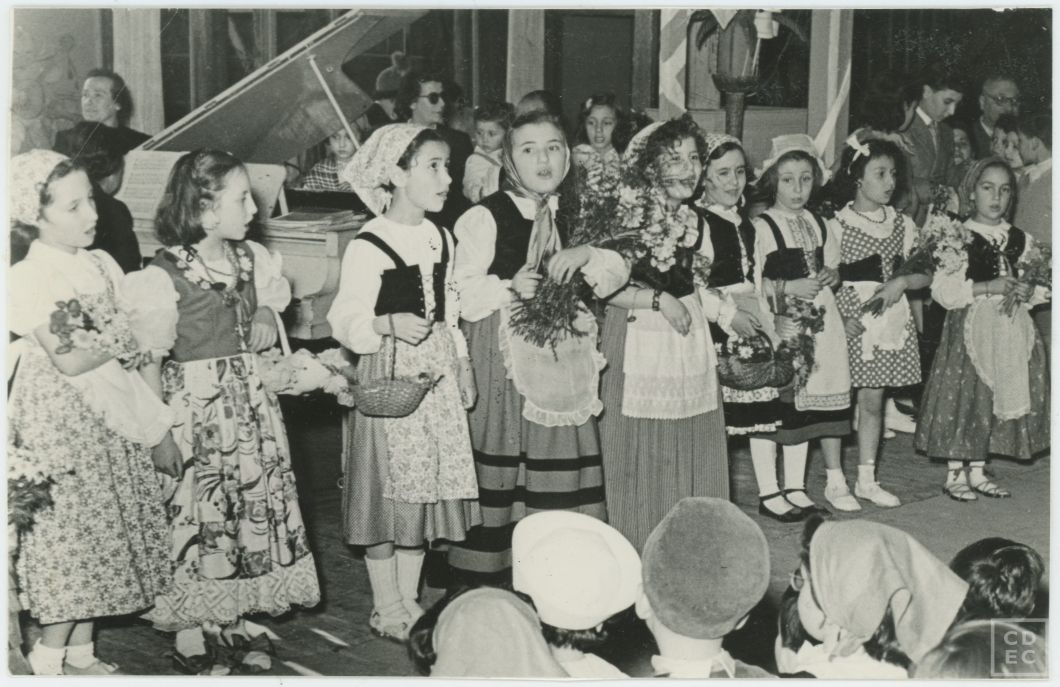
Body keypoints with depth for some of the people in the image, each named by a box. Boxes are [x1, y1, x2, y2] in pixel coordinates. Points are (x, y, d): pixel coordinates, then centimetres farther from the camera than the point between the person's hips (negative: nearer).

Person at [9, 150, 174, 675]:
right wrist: (123, 342, -6)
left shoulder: (100, 266, 8)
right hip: (62, 421, -7)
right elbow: (70, 362, -20)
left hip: (111, 418, 7)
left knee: (101, 539, 11)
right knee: (69, 538, -2)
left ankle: (81, 652, 24)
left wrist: (153, 435, 9)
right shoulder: (29, 279, -14)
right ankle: (50, 659, 12)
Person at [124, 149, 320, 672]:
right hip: (195, 408, -7)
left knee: (254, 506, 12)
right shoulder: (164, 276, -17)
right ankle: (189, 635, 16)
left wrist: (268, 316, 0)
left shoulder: (250, 258, 3)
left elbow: (274, 292, 24)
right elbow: (149, 362, -15)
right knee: (195, 516, 1)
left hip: (251, 401, 7)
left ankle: (236, 619, 29)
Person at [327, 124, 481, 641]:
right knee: (389, 487, 0)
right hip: (390, 375, -7)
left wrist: (460, 364, 17)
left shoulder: (440, 238, 9)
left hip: (436, 375, 7)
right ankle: (387, 608, 14)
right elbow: (345, 320, -15)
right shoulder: (369, 246, -14)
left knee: (429, 483, 11)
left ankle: (410, 599, 24)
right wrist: (390, 324, -31)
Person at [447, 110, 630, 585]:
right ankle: (488, 568, 9)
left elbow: (617, 274, 13)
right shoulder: (486, 216, -6)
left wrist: (585, 254, -6)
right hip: (504, 354, -5)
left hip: (559, 352, 6)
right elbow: (461, 290, -9)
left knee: (561, 458, 6)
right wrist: (509, 287, -24)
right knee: (502, 459, -4)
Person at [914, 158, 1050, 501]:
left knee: (993, 399, 9)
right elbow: (942, 289, -12)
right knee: (963, 398, -4)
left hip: (1009, 331, 5)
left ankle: (978, 471, 21)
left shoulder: (1020, 240, 10)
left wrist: (1028, 291, -7)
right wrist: (987, 287, -19)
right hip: (969, 329, -5)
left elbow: (1039, 287, 16)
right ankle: (955, 473, 9)